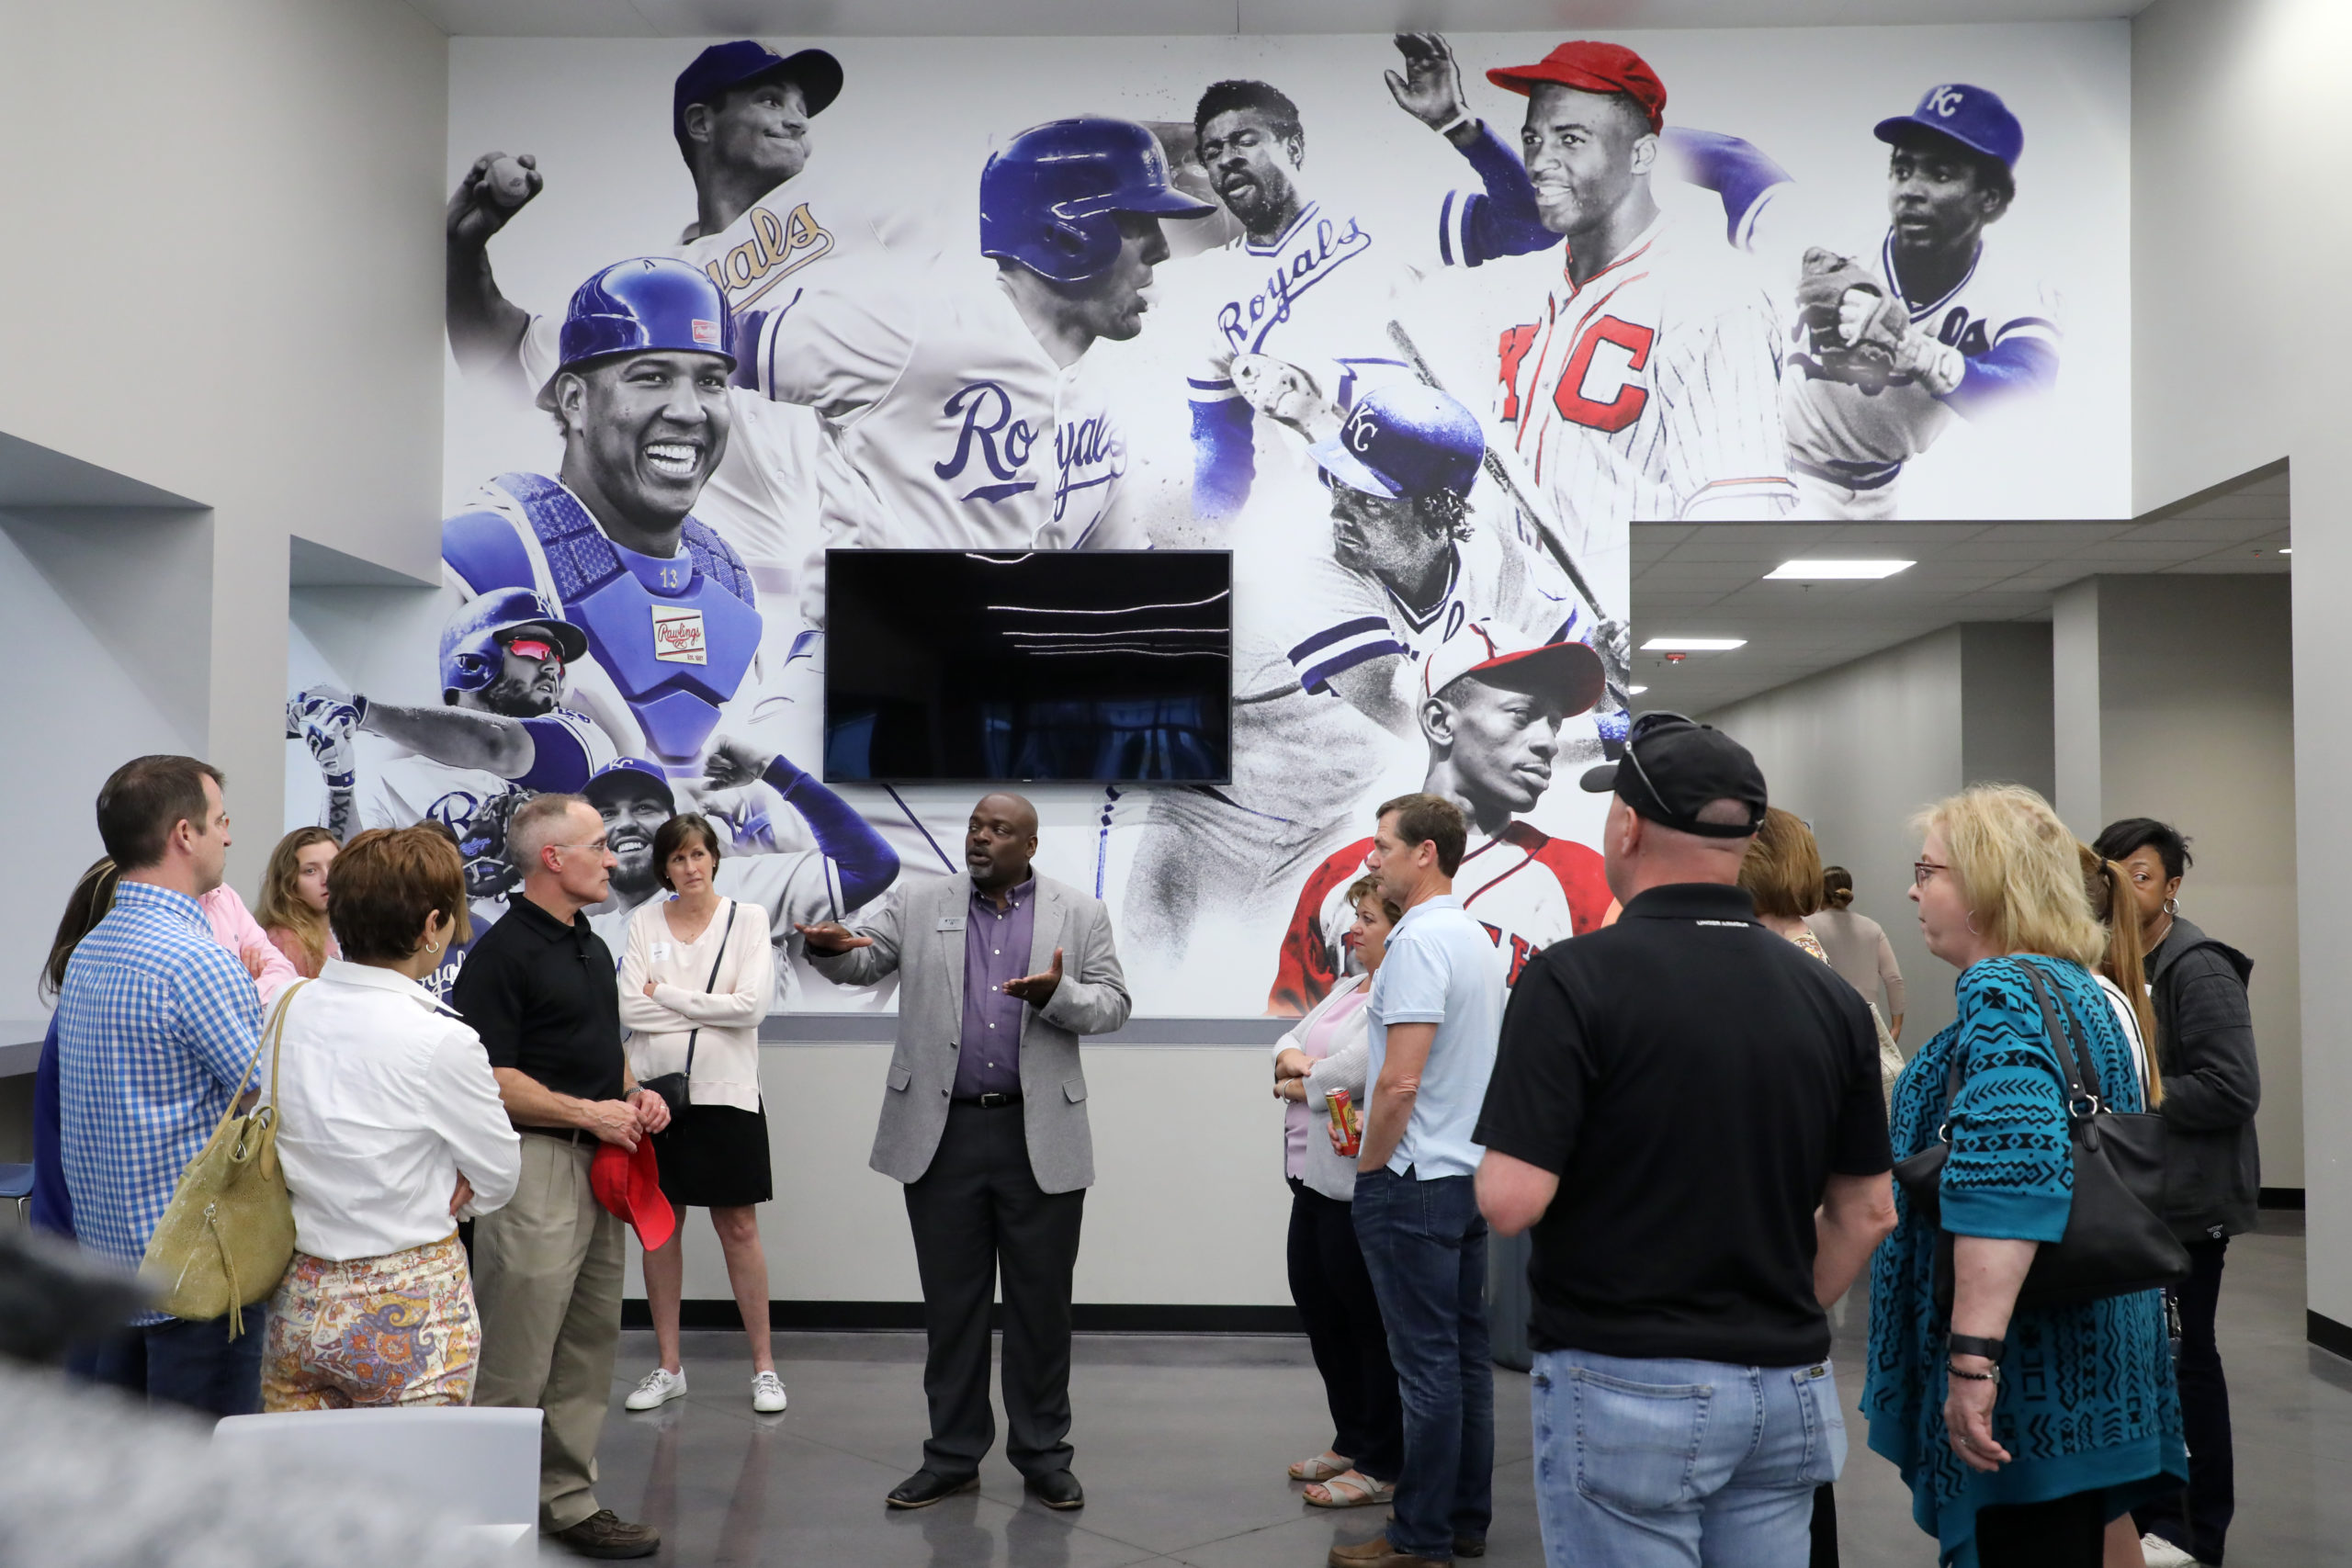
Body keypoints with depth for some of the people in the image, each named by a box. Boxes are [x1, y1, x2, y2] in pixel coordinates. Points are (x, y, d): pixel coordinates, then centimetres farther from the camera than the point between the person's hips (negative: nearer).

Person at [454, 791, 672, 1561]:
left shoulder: (592, 946, 16)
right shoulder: (502, 952, -12)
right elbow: (489, 1078, -17)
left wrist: (635, 1093, 7)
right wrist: (588, 1113, -15)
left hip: (600, 1164, 9)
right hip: (536, 1165, -9)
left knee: (588, 1343, 13)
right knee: (515, 1362, -5)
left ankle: (569, 1498, 23)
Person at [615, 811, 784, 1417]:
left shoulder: (748, 919, 1)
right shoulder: (644, 921, 5)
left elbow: (751, 1005, -12)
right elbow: (630, 1008, -6)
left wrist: (667, 995, -9)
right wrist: (710, 1007, -10)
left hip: (725, 1092, -2)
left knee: (739, 1228, 2)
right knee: (659, 1226, 8)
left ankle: (764, 1364, 13)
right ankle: (668, 1366, 20)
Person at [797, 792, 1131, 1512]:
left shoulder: (1080, 913, 4)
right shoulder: (919, 904, 6)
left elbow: (1113, 1004, 2)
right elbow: (860, 959, -3)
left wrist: (1056, 994, -18)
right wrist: (829, 945, -26)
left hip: (1040, 1139, -1)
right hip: (942, 1133, 1)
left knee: (1041, 1301, 7)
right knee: (950, 1301, 9)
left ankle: (1042, 1455, 20)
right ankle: (953, 1455, 21)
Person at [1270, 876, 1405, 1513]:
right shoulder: (1350, 986, 16)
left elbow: (1353, 1072, -24)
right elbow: (1291, 1039, 18)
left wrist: (1296, 1085, -6)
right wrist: (1293, 1058, -6)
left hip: (1359, 1181, -10)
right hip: (1316, 1174, 10)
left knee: (1368, 1320, 0)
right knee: (1316, 1302, 17)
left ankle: (1381, 1467, 13)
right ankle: (1351, 1441, 32)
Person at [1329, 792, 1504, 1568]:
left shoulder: (1419, 941, -17)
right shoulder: (1478, 941, 12)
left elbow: (1399, 1082, -22)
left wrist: (1369, 1169, -9)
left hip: (1414, 1182, -9)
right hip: (1470, 1175, 9)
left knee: (1427, 1361, -2)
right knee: (1466, 1353, 13)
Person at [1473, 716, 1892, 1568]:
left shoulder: (1575, 977, -14)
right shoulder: (1829, 997, 3)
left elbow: (1511, 1200, -19)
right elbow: (1865, 1214, 9)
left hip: (1626, 1390, -5)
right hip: (1788, 1392, 5)